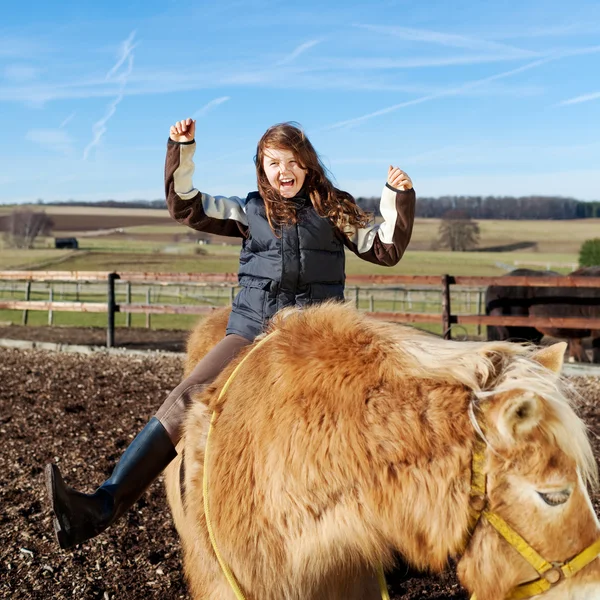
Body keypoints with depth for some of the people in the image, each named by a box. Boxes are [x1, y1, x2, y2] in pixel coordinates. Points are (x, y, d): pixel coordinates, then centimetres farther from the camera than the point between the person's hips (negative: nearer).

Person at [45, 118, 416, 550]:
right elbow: (186, 207, 13)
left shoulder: (334, 210, 12)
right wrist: (181, 151, 5)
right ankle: (103, 507, -18)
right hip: (252, 332, 1)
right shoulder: (250, 211, 16)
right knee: (184, 402, -14)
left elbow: (386, 249, 12)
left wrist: (399, 199, 0)